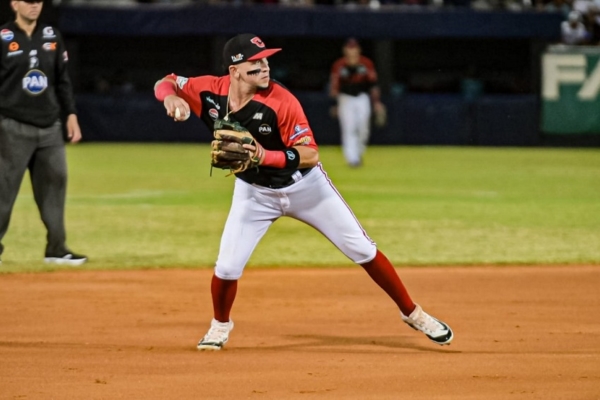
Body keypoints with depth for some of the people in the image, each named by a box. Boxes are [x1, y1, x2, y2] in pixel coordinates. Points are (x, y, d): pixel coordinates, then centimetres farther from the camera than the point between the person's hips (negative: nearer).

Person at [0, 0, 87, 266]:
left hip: (50, 127, 5)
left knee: (54, 184, 4)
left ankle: (56, 248, 9)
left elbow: (63, 81, 15)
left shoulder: (52, 37, 10)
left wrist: (71, 116, 8)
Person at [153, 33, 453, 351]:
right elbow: (165, 83, -6)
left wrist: (266, 156, -42)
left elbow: (310, 155, -26)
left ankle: (411, 313, 15)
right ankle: (220, 325, 24)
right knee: (227, 267, -7)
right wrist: (171, 97, -30)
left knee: (362, 250, 0)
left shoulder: (281, 102, -27)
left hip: (304, 185, -2)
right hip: (255, 192, 2)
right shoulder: (210, 91, -18)